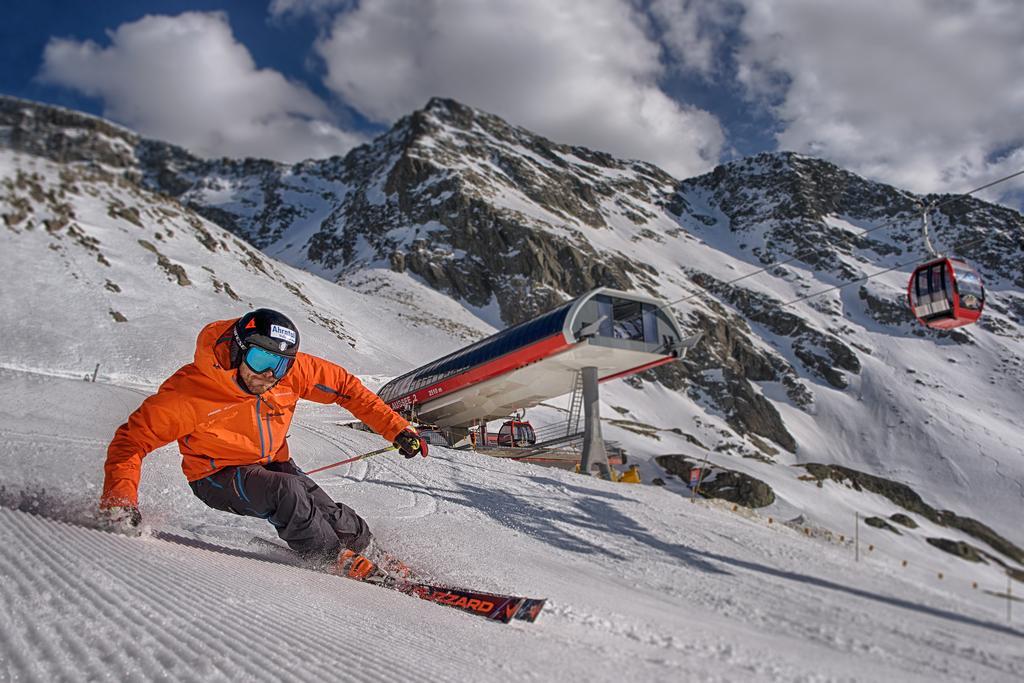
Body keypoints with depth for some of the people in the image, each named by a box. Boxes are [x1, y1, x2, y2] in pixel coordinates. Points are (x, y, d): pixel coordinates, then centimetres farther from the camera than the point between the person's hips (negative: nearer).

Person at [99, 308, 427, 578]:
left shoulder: (291, 369, -19)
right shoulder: (190, 390, -29)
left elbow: (345, 386, -8)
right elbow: (132, 438, -20)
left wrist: (397, 428, -10)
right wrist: (119, 500, -34)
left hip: (273, 463, 4)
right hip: (218, 476, -4)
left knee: (328, 515, -16)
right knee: (286, 492, -32)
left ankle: (371, 555, 12)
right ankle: (340, 561, -11)